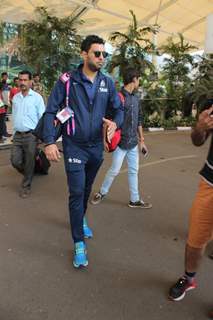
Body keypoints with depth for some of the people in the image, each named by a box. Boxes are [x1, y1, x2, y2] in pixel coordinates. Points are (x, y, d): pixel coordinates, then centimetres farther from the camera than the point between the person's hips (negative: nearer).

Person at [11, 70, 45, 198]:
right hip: (17, 135, 5)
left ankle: (26, 186, 21)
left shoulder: (37, 97, -6)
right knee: (15, 161, 5)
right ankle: (28, 174, 35)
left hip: (31, 135, -5)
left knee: (29, 162, 3)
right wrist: (15, 130, 15)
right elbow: (14, 115, 18)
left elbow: (42, 117, -6)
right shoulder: (15, 98, 10)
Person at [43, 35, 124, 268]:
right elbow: (50, 112, -8)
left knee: (86, 189, 20)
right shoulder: (67, 80, -9)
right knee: (76, 192, -4)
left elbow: (118, 109, 5)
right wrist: (49, 142, -18)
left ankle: (81, 219, 47)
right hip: (74, 146, -4)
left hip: (96, 146, 4)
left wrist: (115, 123, -18)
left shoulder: (107, 82, 2)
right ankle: (79, 243, 10)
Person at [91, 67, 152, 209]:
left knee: (134, 171, 12)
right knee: (115, 170, 2)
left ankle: (135, 200, 23)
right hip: (121, 142, -7)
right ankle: (102, 193, 25)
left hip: (133, 142, 7)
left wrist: (141, 140, 14)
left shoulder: (136, 98, 9)